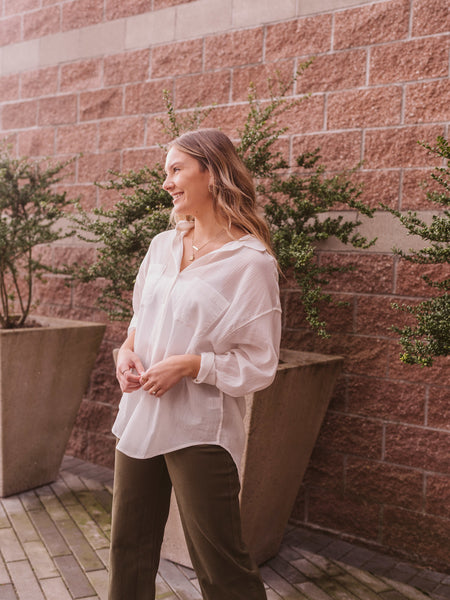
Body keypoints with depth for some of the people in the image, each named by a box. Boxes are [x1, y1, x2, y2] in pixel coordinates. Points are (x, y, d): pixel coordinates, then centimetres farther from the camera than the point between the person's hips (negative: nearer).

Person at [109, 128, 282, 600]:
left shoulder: (250, 261, -12)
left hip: (199, 431, -6)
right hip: (139, 416, 7)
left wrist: (189, 365, -19)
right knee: (128, 552, 19)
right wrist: (128, 347, 0)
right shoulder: (162, 246, 8)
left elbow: (259, 364, -11)